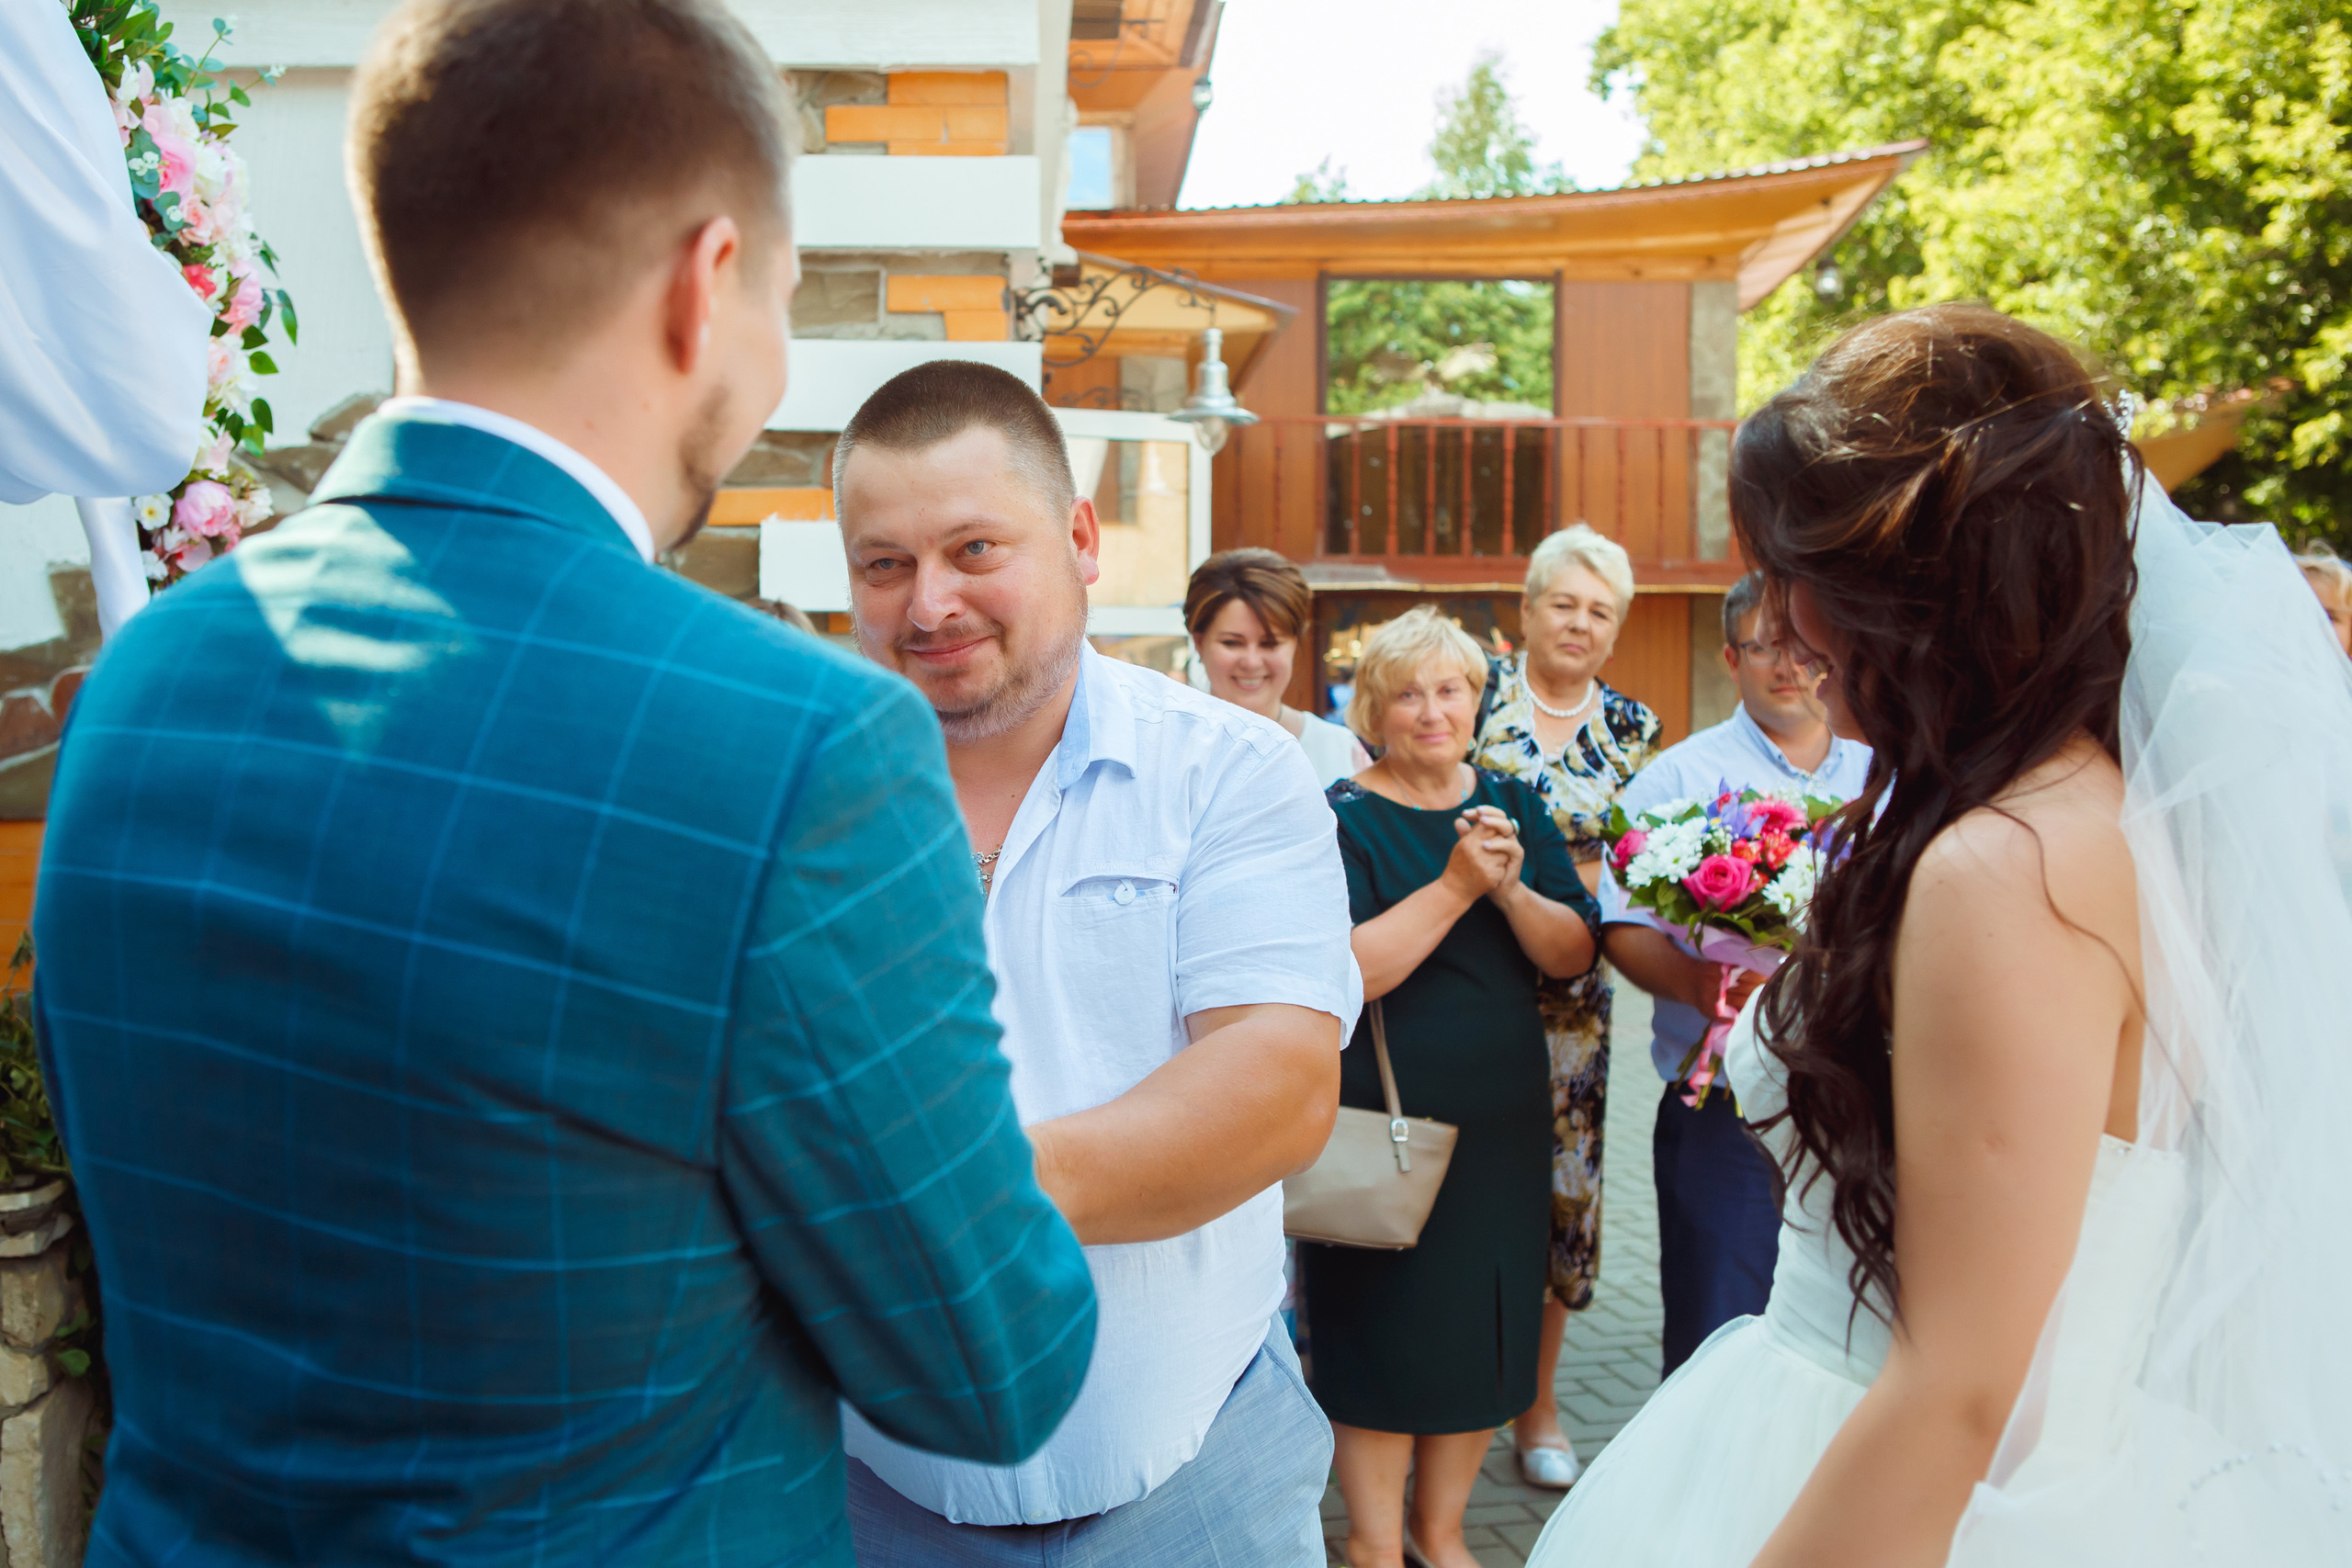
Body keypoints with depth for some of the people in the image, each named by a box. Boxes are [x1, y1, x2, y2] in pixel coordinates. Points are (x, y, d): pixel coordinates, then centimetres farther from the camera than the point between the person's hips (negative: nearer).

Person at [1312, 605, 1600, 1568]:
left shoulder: (1513, 805, 6)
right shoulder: (1342, 820, -8)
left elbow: (1575, 954, 1)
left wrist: (1511, 887, -17)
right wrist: (1456, 884, -23)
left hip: (1500, 1118, 5)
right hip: (1381, 1121, -5)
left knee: (1482, 1318, 13)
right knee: (1385, 1321, 5)